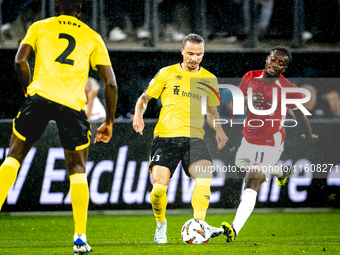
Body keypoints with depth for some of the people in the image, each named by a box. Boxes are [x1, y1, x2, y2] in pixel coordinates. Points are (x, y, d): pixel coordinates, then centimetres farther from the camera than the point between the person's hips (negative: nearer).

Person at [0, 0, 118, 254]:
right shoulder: (93, 38, 19)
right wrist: (109, 123, 21)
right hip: (73, 105, 1)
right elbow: (111, 83, 13)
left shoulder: (39, 27, 17)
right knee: (78, 170, 12)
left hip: (41, 96, -1)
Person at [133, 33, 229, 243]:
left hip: (193, 137, 1)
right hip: (165, 137, -1)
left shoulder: (209, 80, 15)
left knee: (205, 176, -28)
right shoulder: (167, 74, 9)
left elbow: (212, 112, 26)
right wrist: (138, 114, -5)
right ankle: (161, 224, 13)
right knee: (159, 187, -15)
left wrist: (219, 130, 6)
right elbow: (145, 97, 16)